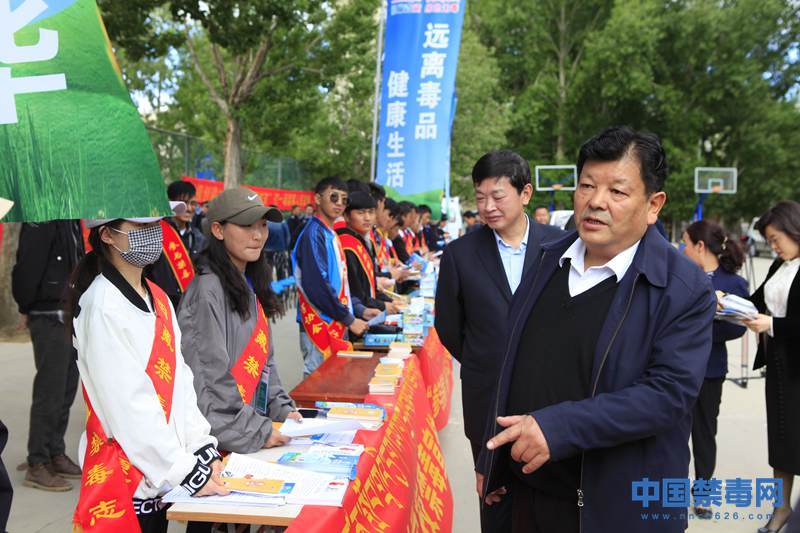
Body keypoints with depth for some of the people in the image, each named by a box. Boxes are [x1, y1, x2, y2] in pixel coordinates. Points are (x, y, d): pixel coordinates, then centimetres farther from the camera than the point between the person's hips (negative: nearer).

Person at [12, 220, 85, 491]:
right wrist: (26, 308, -8)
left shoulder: (70, 221, 12)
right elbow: (28, 265, -17)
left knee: (66, 391, 14)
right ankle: (37, 465, 11)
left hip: (70, 317, 8)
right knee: (50, 393, -1)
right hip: (49, 319, -8)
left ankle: (56, 455, 27)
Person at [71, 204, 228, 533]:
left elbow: (178, 378, 6)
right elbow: (129, 401, -21)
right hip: (125, 478, -7)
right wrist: (188, 471, -20)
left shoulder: (158, 298, 8)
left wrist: (204, 448, -2)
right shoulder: (103, 307, -17)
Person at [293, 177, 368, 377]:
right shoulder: (314, 233, -13)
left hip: (336, 326, 9)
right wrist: (349, 320, -15)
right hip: (319, 328, -9)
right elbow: (315, 285, -21)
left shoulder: (330, 235, 14)